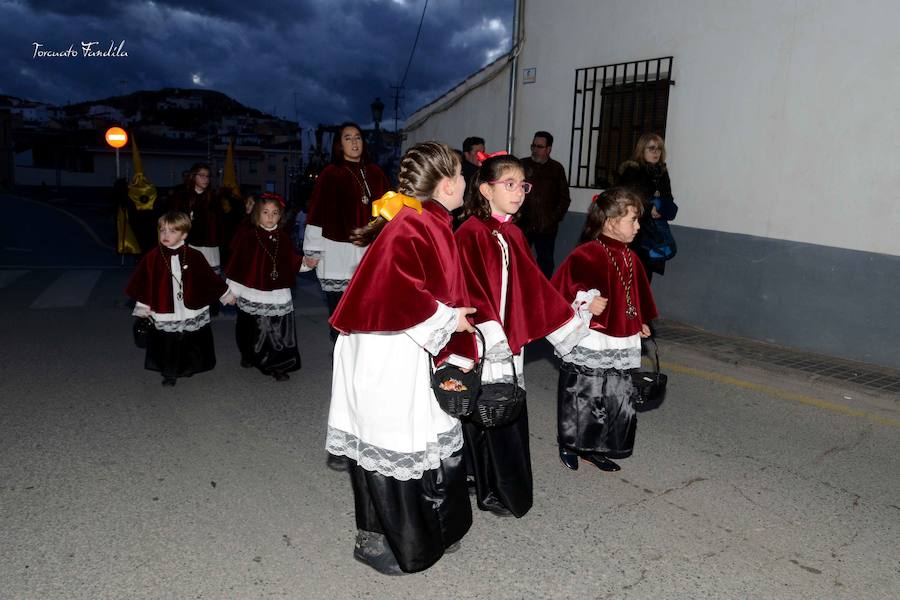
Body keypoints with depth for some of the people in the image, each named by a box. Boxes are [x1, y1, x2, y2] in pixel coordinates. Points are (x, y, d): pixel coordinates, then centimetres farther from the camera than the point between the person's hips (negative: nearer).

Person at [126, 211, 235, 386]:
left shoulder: (194, 256, -5)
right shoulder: (153, 257, -6)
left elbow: (210, 277, 4)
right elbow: (143, 283, 0)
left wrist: (226, 295, 9)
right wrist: (143, 308, 0)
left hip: (192, 312, 1)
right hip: (164, 313, -1)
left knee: (192, 343, 14)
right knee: (167, 344, 8)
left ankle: (189, 367, 37)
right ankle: (169, 373, 27)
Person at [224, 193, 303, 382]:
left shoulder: (284, 238, 4)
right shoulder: (247, 236, -4)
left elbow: (291, 264, 6)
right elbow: (236, 263, -2)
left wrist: (305, 262, -12)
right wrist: (233, 289, -1)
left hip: (278, 296, 1)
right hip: (252, 295, -1)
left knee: (279, 332, -3)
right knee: (252, 330, 14)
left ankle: (277, 366, 6)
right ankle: (248, 356, 39)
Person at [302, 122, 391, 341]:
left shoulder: (376, 173, 13)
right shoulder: (330, 174, 0)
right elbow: (317, 214, -3)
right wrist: (312, 251, -5)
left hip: (370, 254, 3)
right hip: (338, 255, -3)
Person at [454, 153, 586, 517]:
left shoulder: (515, 235, 13)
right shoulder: (470, 233, -11)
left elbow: (534, 288, 17)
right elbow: (469, 291, -17)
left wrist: (567, 327, 18)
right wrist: (491, 336, -26)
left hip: (509, 345, 7)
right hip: (481, 350, -7)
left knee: (507, 418, 13)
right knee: (483, 417, 3)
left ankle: (495, 489, 28)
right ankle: (490, 491, 19)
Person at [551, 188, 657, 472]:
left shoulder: (630, 258, 10)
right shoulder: (586, 254, -15)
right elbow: (559, 290, -15)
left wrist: (641, 322, 21)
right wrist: (585, 303, -25)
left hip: (621, 346, 7)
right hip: (588, 346, -7)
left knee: (618, 398, 12)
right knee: (582, 395, 6)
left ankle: (596, 449, 27)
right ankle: (569, 445, 26)